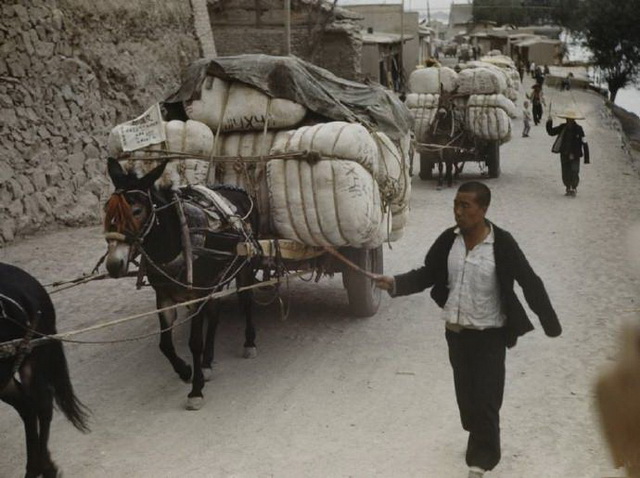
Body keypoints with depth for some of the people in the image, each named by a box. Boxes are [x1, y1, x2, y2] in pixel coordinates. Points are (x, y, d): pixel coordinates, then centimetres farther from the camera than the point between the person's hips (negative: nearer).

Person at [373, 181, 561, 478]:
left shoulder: (502, 244, -17)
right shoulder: (448, 240, -4)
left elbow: (530, 284, -11)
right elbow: (427, 275, 6)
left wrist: (551, 325, -7)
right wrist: (395, 284, -10)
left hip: (489, 334, -5)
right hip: (455, 331, 5)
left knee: (486, 398, -1)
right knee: (466, 393, 18)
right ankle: (480, 443, 42)